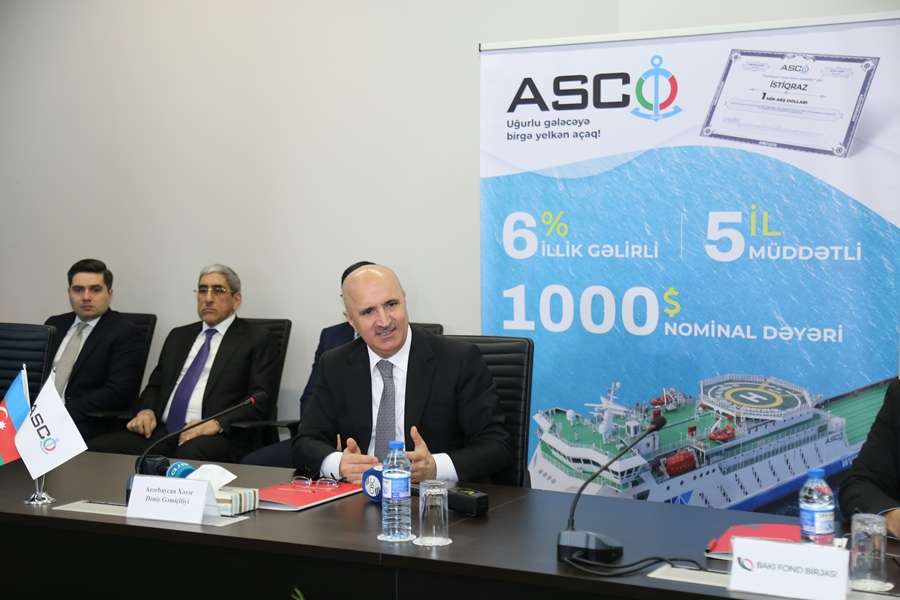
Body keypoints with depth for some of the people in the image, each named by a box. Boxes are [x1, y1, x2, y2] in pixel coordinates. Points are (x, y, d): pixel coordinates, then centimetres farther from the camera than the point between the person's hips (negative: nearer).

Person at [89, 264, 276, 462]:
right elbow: (155, 384, 25)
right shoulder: (179, 336, 25)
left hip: (218, 438, -5)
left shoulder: (255, 339, 7)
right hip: (162, 431, 5)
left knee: (189, 454, -41)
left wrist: (218, 423, -19)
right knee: (97, 447, -21)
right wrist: (147, 410, 2)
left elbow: (260, 399, -3)